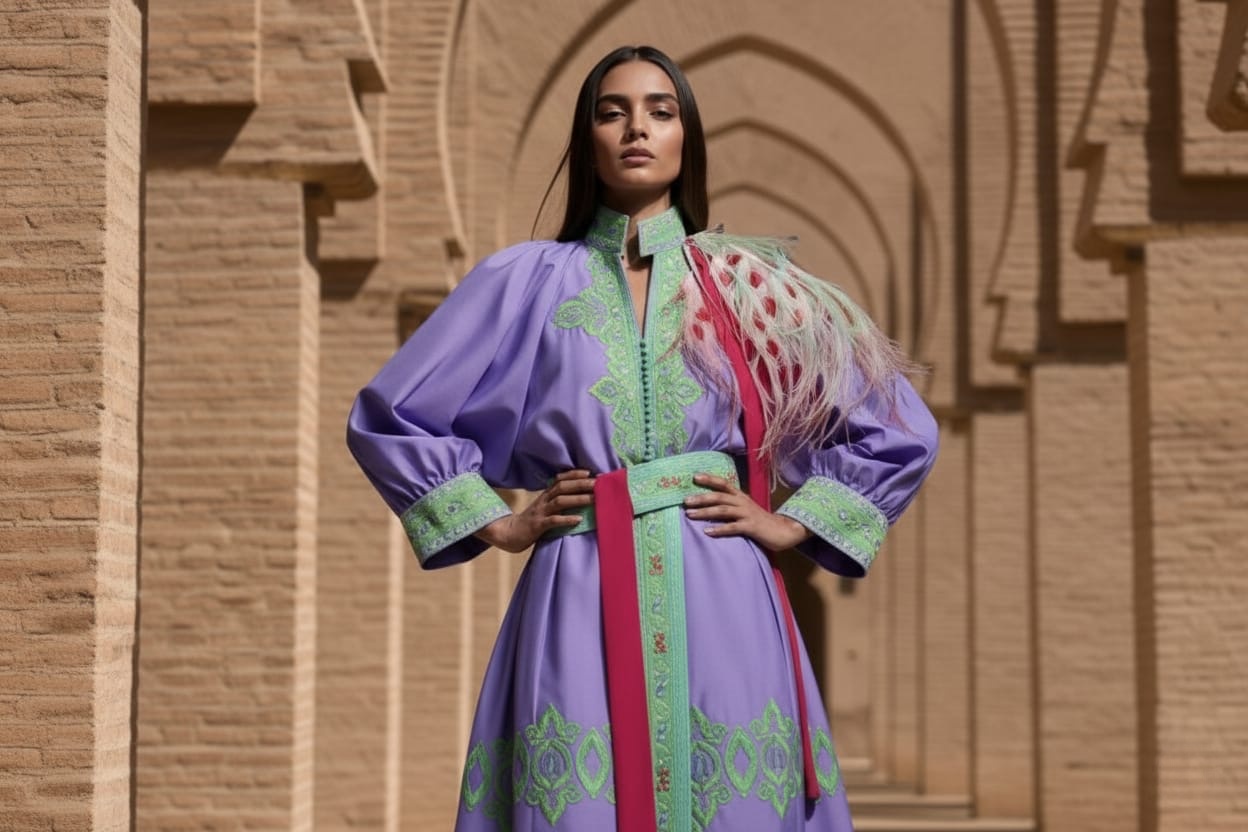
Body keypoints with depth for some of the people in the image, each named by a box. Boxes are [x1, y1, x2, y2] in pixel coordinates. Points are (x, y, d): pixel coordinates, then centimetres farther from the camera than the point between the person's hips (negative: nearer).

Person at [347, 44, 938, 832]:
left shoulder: (750, 285, 9)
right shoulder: (528, 281, 7)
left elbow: (899, 432, 13)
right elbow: (388, 418, 10)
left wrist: (790, 525, 4)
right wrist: (498, 524, 4)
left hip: (721, 612, 1)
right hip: (581, 610, -1)